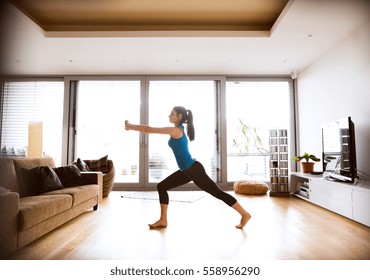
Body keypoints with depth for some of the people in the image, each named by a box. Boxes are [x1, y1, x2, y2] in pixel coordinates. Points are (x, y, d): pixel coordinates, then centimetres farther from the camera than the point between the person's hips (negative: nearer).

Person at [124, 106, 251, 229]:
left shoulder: (175, 130, -16)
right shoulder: (178, 130, 13)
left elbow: (149, 130, -14)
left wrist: (130, 126, -2)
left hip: (194, 169, -10)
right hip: (187, 170, 10)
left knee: (217, 192, -1)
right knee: (161, 187, 9)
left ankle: (245, 214, 14)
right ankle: (163, 220, 17)